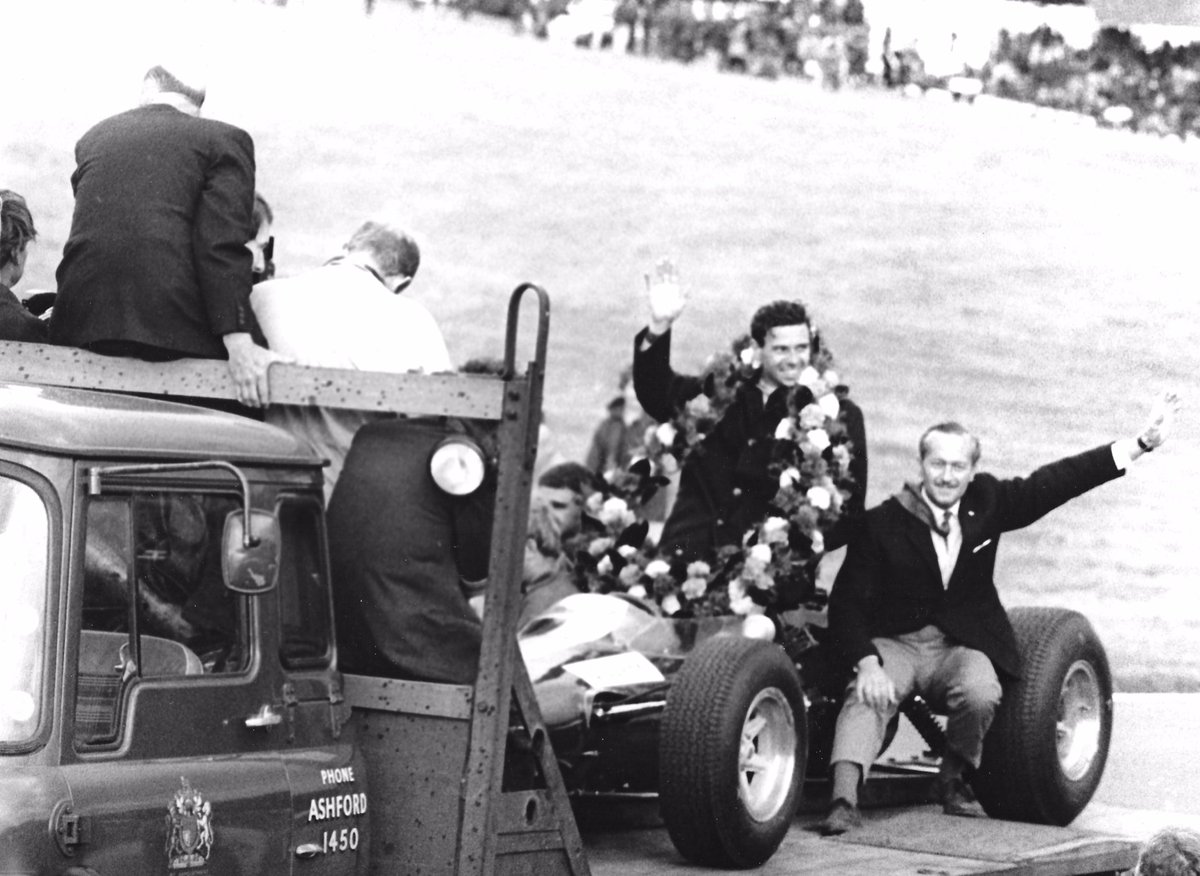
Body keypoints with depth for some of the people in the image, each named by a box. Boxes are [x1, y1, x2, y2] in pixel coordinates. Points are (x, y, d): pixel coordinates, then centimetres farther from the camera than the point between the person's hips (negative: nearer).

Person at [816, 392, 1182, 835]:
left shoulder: (988, 502, 3)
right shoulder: (883, 523, -7)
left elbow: (1057, 481, 4)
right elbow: (847, 601, -10)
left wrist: (1142, 443, 1)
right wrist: (867, 663, -28)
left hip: (961, 646, 2)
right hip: (895, 643, -2)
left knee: (980, 694, -30)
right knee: (866, 695, -33)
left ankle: (955, 779, -3)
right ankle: (843, 799, -45)